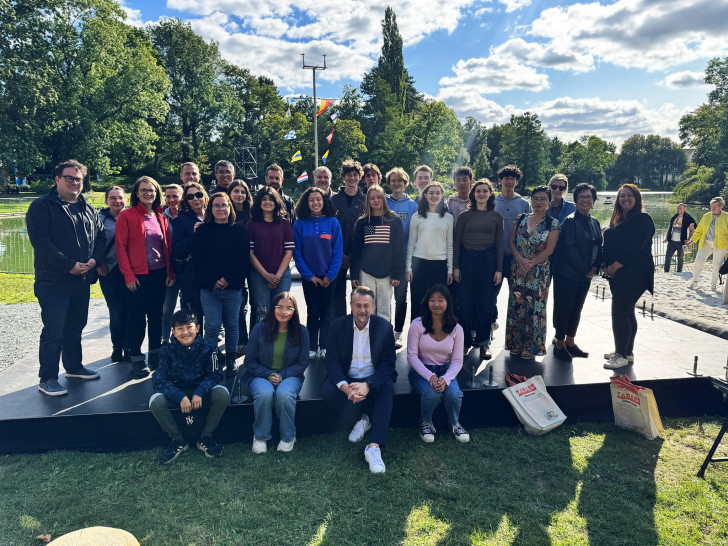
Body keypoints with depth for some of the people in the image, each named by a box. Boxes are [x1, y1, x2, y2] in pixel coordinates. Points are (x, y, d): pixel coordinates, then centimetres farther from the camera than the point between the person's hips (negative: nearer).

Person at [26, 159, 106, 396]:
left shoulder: (88, 209, 14)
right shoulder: (41, 206, -6)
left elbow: (101, 236, 15)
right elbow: (40, 241, -15)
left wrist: (94, 259, -4)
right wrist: (69, 265, -18)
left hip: (83, 279, 7)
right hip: (53, 281, -6)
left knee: (76, 326, 18)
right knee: (53, 330, -4)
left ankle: (74, 366, 32)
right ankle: (47, 379, 7)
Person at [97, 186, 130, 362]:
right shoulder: (100, 219, 3)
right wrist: (100, 263, -5)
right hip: (110, 272, -1)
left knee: (130, 310, 2)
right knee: (116, 312, 2)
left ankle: (129, 347, 17)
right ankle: (117, 347, 20)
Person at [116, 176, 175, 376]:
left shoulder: (161, 217, 11)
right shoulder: (126, 215, -3)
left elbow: (168, 246, 12)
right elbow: (120, 246, -6)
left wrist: (170, 272, 5)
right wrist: (128, 275, -12)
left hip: (159, 275, 4)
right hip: (137, 276, -4)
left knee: (156, 315, 11)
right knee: (137, 317, 2)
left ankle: (155, 355, 24)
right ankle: (136, 358, 15)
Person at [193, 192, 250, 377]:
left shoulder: (239, 230, 6)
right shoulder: (202, 231, 7)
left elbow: (244, 258, 0)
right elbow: (197, 259, 1)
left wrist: (228, 279, -11)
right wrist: (212, 281, -11)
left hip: (233, 287, 0)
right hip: (208, 287, 0)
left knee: (231, 325, 7)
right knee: (212, 326, -2)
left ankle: (230, 360, 21)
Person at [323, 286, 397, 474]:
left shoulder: (384, 327, -5)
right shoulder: (338, 325, -3)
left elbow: (388, 363, -9)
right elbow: (332, 361, -8)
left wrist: (367, 385, -28)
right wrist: (345, 387, -27)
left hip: (373, 379, -1)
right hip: (346, 379, 1)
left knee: (387, 387, -32)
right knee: (329, 391, -29)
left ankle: (374, 447, -35)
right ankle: (361, 419, -3)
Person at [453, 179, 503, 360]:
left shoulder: (496, 217, 8)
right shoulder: (465, 216, 5)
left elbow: (499, 244, 7)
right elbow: (456, 242, 5)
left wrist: (499, 269, 1)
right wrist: (455, 267, -1)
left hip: (488, 260, 1)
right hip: (467, 260, 0)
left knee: (485, 302, 4)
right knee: (466, 301, 1)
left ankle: (483, 342, 15)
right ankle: (465, 340, 14)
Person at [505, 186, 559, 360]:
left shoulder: (552, 223, -2)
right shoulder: (521, 218, 8)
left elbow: (548, 250, -8)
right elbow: (511, 241, 5)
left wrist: (530, 263, -14)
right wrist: (520, 259, -11)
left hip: (539, 272, -3)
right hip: (517, 270, 3)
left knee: (535, 308, 1)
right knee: (516, 306, 5)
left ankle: (531, 347, 13)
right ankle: (516, 344, 18)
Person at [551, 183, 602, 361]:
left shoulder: (595, 223, 12)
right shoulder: (570, 221, -12)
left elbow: (599, 248, 13)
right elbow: (569, 249, -18)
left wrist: (595, 268, -3)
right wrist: (586, 270, -13)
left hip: (586, 275, 7)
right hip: (567, 274, -7)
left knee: (577, 309, 13)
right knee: (564, 308, 0)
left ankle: (570, 342, 25)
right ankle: (559, 344, 12)